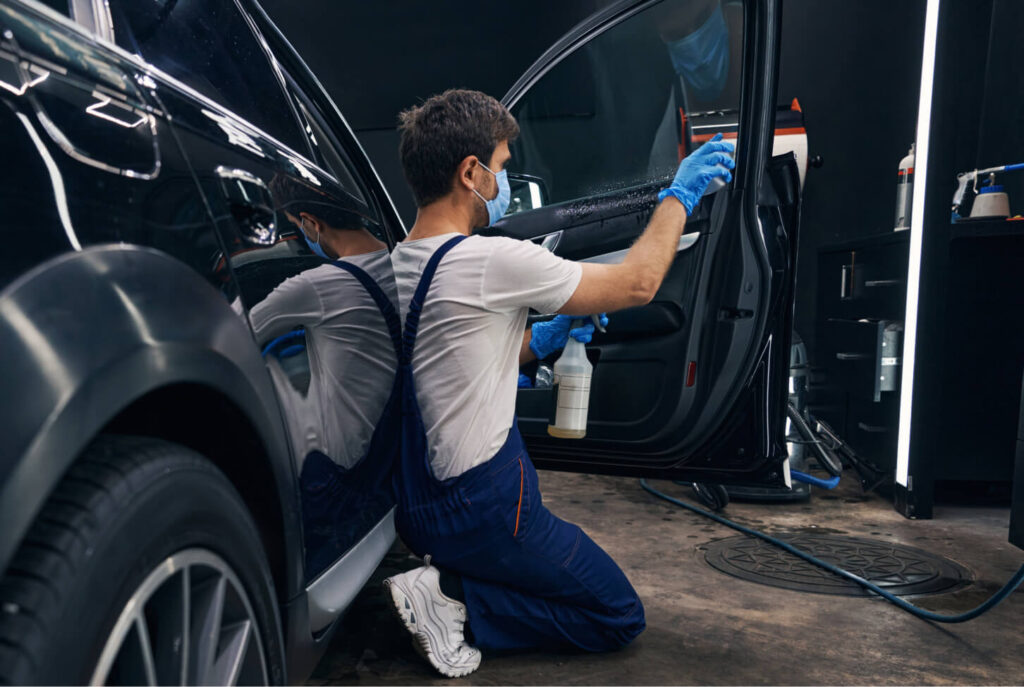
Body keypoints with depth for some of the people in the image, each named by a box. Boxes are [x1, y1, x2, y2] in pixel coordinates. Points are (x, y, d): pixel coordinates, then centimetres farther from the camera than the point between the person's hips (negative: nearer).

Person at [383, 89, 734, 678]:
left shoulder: (395, 266, 3)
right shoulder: (489, 260, -23)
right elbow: (638, 283, -12)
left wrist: (540, 340, 6)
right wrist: (680, 194, 2)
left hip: (417, 505, 9)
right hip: (482, 510, -9)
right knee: (620, 617, 10)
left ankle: (447, 576, 8)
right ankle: (453, 598, -4)